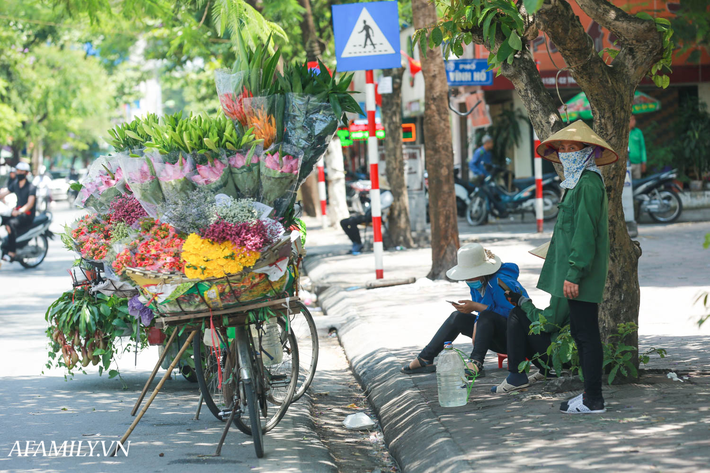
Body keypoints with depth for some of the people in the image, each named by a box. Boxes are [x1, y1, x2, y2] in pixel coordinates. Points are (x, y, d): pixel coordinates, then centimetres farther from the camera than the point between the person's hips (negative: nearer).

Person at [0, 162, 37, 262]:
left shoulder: (31, 187, -9)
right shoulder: (15, 183, 12)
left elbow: (30, 204, -20)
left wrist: (19, 211, -36)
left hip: (27, 214, -7)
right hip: (17, 211, 7)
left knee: (10, 224, -35)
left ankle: (11, 252, -36)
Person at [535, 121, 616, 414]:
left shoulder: (588, 184, -15)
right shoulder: (578, 183, 18)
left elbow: (585, 232, -20)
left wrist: (574, 274, -22)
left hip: (582, 274, -11)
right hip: (574, 272, 11)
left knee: (586, 334, -7)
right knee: (580, 333, 13)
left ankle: (593, 400, -4)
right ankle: (590, 394, 19)